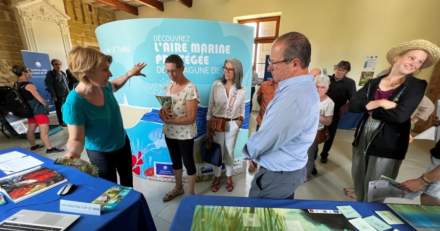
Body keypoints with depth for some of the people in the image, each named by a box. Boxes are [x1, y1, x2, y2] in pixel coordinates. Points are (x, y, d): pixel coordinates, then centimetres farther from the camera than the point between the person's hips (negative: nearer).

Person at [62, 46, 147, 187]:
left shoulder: (104, 86, -13)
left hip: (122, 143, 6)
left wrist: (129, 74, 3)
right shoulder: (74, 103, -30)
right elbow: (76, 138, -26)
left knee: (128, 182, 27)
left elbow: (114, 86, 13)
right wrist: (73, 152, -46)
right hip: (101, 153, -6)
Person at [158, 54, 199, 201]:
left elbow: (191, 118, -22)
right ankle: (178, 188, 47)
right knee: (175, 161, 22)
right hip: (169, 132, 7)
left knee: (188, 162, 12)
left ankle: (191, 193, 37)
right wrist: (162, 112, -11)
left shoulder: (190, 89, -20)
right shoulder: (168, 85, 2)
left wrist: (168, 120, -20)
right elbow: (165, 106, 11)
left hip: (185, 134, -6)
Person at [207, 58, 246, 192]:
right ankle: (216, 178, 35)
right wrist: (209, 125, -4)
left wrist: (241, 120, -11)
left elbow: (242, 109, 6)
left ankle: (229, 178, 38)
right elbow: (210, 106, -3)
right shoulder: (216, 85, -8)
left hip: (233, 124, 1)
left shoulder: (242, 90, -6)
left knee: (230, 152, 16)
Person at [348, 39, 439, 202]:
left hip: (388, 144, -3)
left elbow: (400, 115, -17)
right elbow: (352, 106, -7)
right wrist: (379, 103, -19)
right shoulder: (373, 83, 5)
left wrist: (370, 109, -7)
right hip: (363, 137, 4)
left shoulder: (417, 85, -2)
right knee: (358, 181, 20)